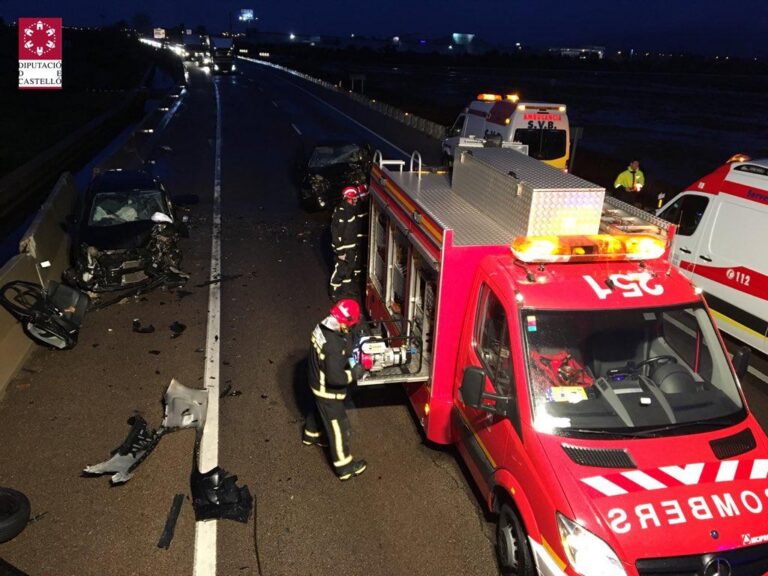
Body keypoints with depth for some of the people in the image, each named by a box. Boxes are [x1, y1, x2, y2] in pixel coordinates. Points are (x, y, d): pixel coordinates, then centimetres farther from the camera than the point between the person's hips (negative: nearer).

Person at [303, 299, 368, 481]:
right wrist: (354, 373, -20)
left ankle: (311, 435, 62)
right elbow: (335, 378, -34)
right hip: (328, 391, -9)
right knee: (338, 427, 8)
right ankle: (345, 467, 24)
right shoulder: (333, 345, -38)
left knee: (319, 410, 35)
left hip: (318, 384, 9)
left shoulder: (322, 328, -11)